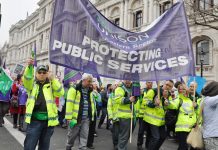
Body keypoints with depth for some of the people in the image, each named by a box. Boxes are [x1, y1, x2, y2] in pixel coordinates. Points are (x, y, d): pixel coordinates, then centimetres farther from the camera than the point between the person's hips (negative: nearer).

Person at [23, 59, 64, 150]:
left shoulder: (51, 85, 8)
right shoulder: (32, 84, 7)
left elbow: (60, 92, -8)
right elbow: (27, 79, -14)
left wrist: (53, 79, -16)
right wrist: (30, 66, -30)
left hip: (48, 120, 1)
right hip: (34, 120, -1)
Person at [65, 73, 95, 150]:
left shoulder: (89, 91, 11)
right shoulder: (74, 89, -11)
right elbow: (69, 104, -15)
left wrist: (91, 116, 14)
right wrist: (70, 118, -17)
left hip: (86, 119, 5)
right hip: (76, 118, -5)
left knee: (84, 137, 8)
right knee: (72, 136, 13)